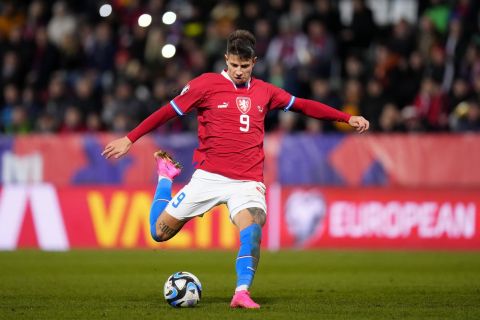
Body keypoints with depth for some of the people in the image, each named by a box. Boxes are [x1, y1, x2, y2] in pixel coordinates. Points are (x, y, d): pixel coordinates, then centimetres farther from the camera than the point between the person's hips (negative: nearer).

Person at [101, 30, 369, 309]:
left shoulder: (264, 92, 12)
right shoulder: (207, 84, 1)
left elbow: (303, 105, 21)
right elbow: (168, 112, 4)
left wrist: (347, 118, 18)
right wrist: (129, 139, 3)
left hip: (248, 182, 1)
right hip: (208, 178, -1)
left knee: (252, 229, -29)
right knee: (160, 232, 4)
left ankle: (242, 294, -27)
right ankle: (166, 175, 32)